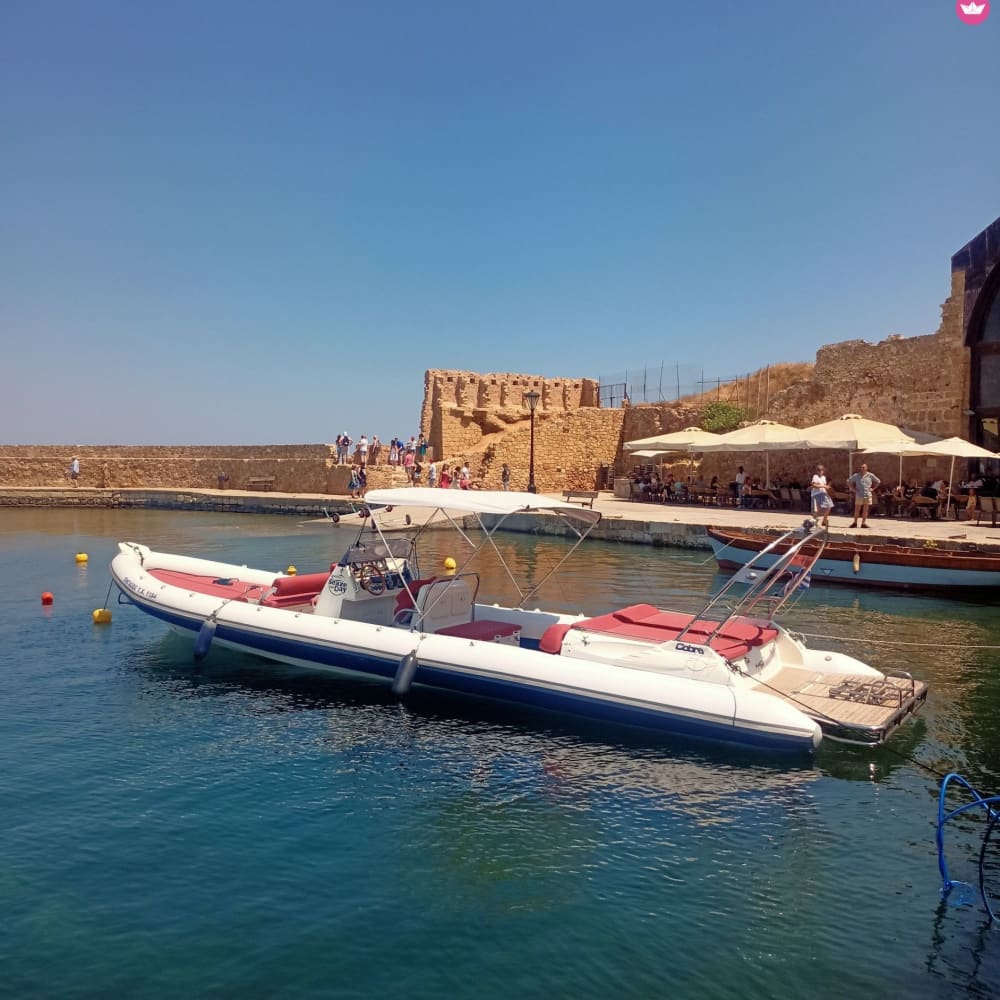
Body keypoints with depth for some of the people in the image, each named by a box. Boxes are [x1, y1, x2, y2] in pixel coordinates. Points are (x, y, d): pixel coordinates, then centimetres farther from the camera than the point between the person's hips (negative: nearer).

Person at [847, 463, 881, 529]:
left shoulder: (870, 475, 4)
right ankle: (855, 522, 8)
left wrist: (873, 489, 5)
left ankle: (863, 523, 10)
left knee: (865, 510, 4)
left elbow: (878, 482, 14)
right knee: (857, 509, 0)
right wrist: (853, 489, 2)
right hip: (859, 495, -1)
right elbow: (848, 482, 11)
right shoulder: (856, 475, 2)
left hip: (868, 495, 1)